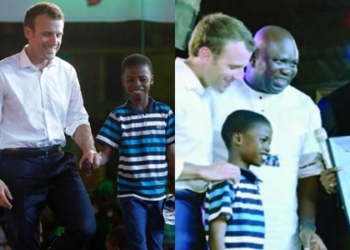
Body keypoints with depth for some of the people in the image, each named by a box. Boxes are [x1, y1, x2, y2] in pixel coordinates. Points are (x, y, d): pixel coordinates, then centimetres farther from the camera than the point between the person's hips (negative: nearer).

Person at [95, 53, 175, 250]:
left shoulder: (165, 113, 1)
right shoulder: (118, 116, -4)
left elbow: (171, 153, 5)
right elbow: (106, 153, -5)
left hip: (158, 191, 2)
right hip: (131, 192, -2)